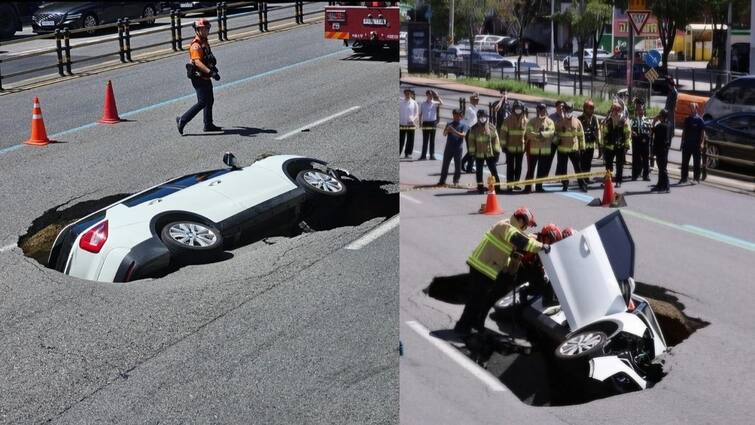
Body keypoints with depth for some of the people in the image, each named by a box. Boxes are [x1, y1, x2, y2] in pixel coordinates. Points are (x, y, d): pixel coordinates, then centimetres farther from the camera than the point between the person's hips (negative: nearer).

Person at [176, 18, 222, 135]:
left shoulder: (204, 42, 11)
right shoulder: (196, 45, -21)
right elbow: (197, 62, -34)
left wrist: (212, 68, 30)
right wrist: (211, 72, -41)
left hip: (205, 77, 10)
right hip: (199, 77, -10)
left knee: (210, 101, 16)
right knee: (202, 102, -10)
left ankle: (208, 125, 27)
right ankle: (182, 120, -4)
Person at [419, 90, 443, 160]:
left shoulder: (435, 103, 3)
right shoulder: (423, 104, 9)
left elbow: (441, 103, -17)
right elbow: (420, 114, 12)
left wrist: (437, 96, -13)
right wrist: (420, 122, 4)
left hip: (432, 123, -1)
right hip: (425, 123, 1)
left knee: (432, 140, 3)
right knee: (425, 140, 3)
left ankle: (432, 155, 7)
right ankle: (423, 155, 6)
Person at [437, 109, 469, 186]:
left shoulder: (463, 125, 2)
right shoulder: (449, 124, 10)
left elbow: (463, 135, -12)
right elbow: (444, 134, 3)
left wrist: (454, 131, -25)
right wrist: (447, 130, -19)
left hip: (458, 148, -2)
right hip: (449, 147, 2)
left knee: (457, 165, 3)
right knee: (445, 164, 2)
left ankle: (456, 181, 12)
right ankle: (442, 180, 7)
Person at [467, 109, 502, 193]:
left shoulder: (491, 127, 1)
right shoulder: (474, 129, 1)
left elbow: (495, 139, 3)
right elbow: (471, 141, 2)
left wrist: (496, 152, 1)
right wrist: (472, 152, -1)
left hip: (490, 153, -1)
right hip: (479, 154, 1)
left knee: (493, 170, 2)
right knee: (479, 171, 8)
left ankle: (497, 186, 9)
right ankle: (480, 187, 18)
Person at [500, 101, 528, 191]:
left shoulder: (525, 121, 4)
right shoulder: (508, 120, -6)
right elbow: (503, 133, -6)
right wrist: (504, 145, -8)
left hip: (521, 147, 4)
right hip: (510, 147, -4)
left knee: (518, 167, 11)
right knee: (510, 167, 0)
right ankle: (509, 185, 2)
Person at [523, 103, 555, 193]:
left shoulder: (549, 122, 6)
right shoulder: (532, 121, 2)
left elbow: (551, 132, -9)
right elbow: (529, 133, -10)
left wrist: (542, 134, -21)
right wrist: (538, 136, -21)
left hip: (545, 150, 2)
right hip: (533, 149, -2)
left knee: (542, 170, 8)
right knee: (531, 169, -3)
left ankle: (539, 186, 18)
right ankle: (527, 187, -2)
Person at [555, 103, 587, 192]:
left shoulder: (577, 122, -1)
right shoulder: (559, 122, 0)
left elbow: (581, 135, 4)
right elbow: (556, 133, 11)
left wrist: (582, 148, 3)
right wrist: (557, 140, -10)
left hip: (574, 148, -1)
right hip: (562, 149, 1)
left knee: (578, 168, 1)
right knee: (562, 168, 7)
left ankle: (582, 184, 7)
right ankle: (565, 184, 19)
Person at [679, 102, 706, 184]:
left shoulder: (699, 120, -6)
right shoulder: (687, 119, 10)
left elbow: (703, 132, -8)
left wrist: (702, 143, -15)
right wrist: (682, 141, 12)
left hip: (696, 144, -5)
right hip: (687, 144, 5)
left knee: (696, 162, 1)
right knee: (684, 162, 7)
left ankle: (696, 178, 5)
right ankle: (684, 178, 15)